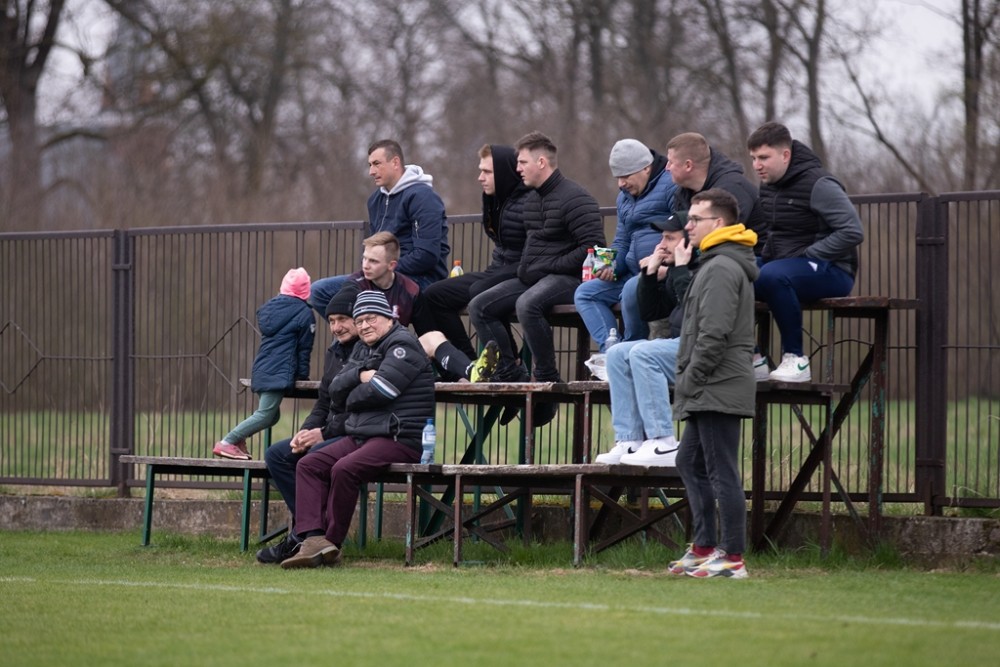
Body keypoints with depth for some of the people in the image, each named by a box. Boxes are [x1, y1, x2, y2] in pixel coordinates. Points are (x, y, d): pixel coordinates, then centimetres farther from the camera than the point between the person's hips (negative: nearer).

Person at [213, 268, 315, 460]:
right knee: (266, 415, -10)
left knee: (271, 414, 13)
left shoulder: (269, 306, 17)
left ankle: (237, 440, -3)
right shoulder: (304, 314, -2)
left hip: (261, 369, 8)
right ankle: (227, 443, -18)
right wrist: (302, 374, 12)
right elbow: (304, 348, 0)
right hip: (280, 372, -8)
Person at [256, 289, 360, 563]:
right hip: (332, 433, 10)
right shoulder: (335, 352, 17)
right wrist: (306, 432, -1)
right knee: (276, 454, -2)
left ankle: (302, 536, -20)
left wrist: (324, 433, -19)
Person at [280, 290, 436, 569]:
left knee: (344, 469, -31)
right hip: (360, 436, 9)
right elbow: (335, 390, 10)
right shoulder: (362, 349, 22)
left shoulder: (403, 345, -5)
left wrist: (350, 400, 2)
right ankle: (313, 539, -22)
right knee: (308, 465, -8)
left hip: (398, 439, -9)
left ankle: (331, 544, -19)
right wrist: (359, 376, -9)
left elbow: (378, 391, -17)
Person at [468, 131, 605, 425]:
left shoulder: (574, 199, -12)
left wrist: (550, 267, -18)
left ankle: (547, 376, -25)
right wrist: (525, 267, 12)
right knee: (479, 306, -3)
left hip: (566, 279, -10)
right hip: (534, 278, 10)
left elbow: (593, 247, -20)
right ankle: (510, 372, -5)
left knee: (527, 304, -37)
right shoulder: (532, 199, 17)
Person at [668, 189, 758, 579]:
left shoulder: (722, 268, -14)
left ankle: (733, 558, -7)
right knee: (690, 463, 17)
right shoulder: (715, 264, 21)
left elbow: (714, 333, -22)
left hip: (718, 387, -11)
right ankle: (705, 548, 21)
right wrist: (689, 384, 18)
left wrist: (690, 381, -16)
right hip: (710, 393, 11)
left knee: (722, 473, -9)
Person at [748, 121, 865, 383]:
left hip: (830, 272, -8)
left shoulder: (818, 185, -13)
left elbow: (853, 232, -19)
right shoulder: (767, 187, 11)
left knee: (773, 275, -37)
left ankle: (796, 358, -25)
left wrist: (807, 257, -20)